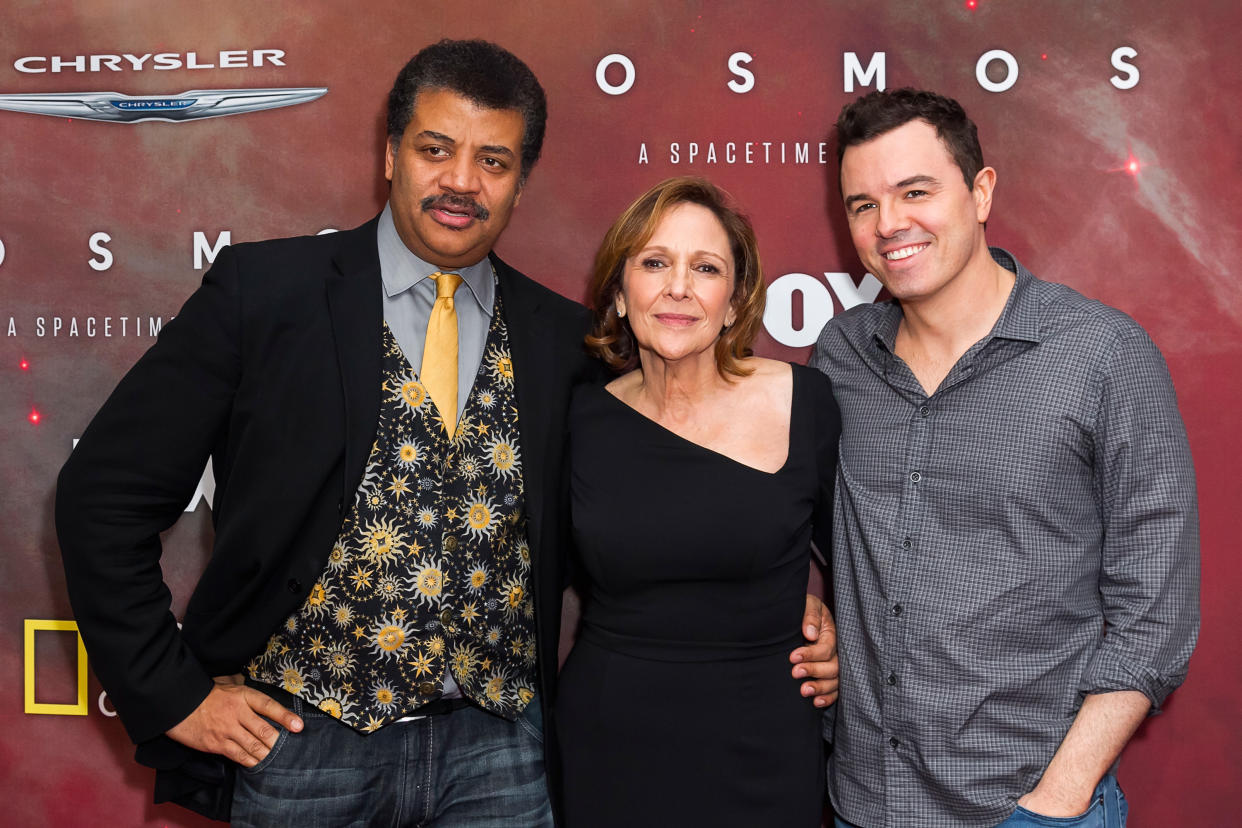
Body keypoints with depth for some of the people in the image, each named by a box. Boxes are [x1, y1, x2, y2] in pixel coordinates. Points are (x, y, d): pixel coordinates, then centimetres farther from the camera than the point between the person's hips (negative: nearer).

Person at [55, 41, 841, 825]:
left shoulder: (567, 340, 3)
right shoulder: (266, 289, -6)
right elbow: (106, 492, -4)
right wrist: (173, 697, -6)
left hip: (501, 750, 2)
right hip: (303, 741, -1)